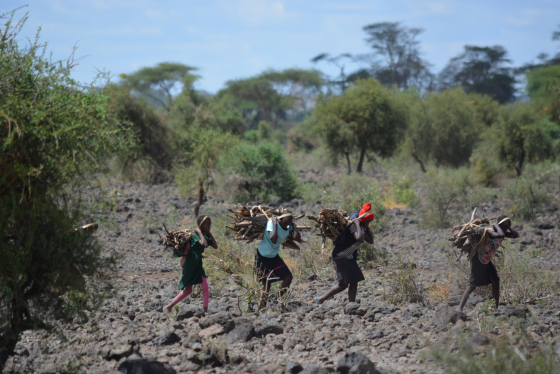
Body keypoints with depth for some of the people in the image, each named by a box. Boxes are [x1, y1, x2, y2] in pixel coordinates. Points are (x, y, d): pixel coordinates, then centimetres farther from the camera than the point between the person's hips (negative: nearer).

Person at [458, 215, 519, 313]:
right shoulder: (490, 232, -27)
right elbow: (501, 235, -47)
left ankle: (497, 307, 7)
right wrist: (496, 225, -30)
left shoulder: (502, 233, 0)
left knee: (495, 282, 0)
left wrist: (508, 227, -9)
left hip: (487, 261, 8)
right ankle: (460, 308, 0)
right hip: (478, 259, -8)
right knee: (473, 285, -7)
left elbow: (516, 235, 1)